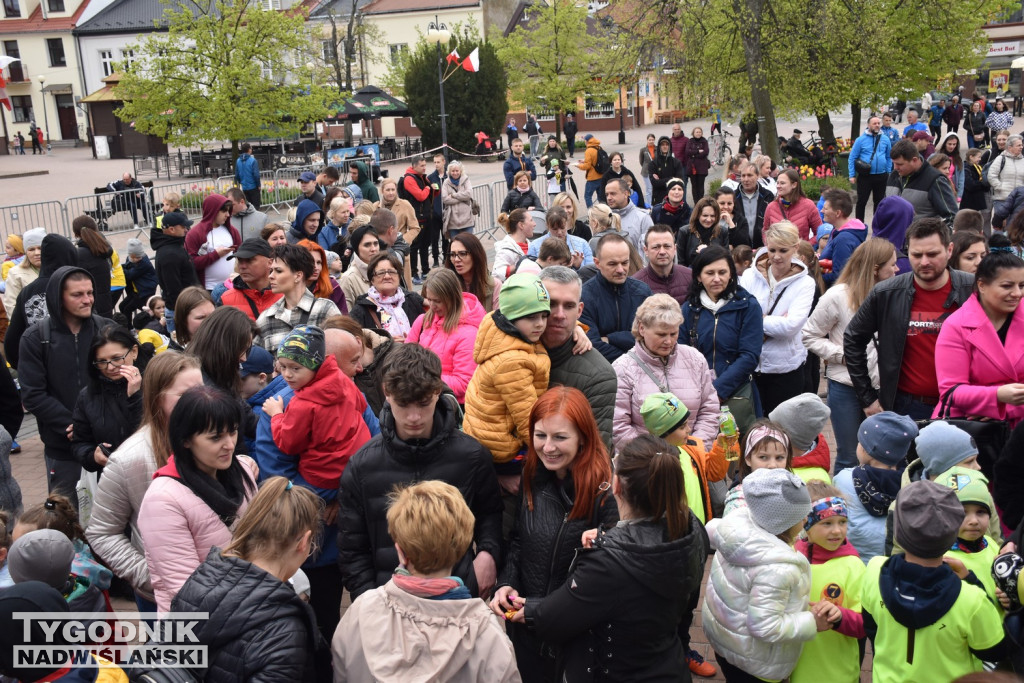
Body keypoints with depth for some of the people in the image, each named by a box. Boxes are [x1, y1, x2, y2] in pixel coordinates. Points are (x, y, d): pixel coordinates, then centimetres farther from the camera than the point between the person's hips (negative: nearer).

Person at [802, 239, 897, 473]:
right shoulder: (839, 295, -8)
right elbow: (809, 336, -3)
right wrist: (842, 355, -11)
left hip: (880, 387, 3)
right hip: (846, 387, -3)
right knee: (849, 458, 7)